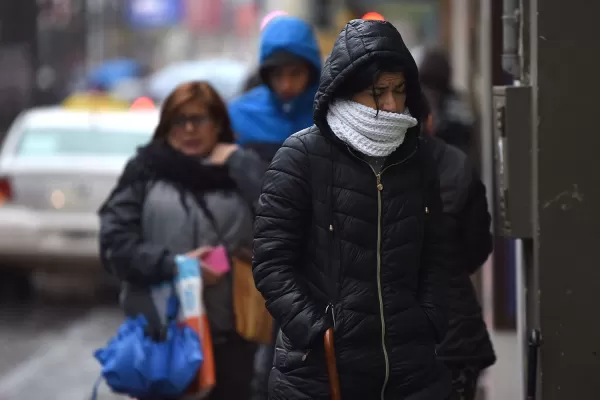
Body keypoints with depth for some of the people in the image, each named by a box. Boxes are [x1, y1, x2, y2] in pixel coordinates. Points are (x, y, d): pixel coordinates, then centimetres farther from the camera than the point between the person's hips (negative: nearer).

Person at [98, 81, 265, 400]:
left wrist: (241, 164, -6)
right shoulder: (146, 170, 6)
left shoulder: (239, 172, 9)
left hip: (228, 335, 1)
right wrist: (173, 265, -13)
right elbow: (114, 241, -2)